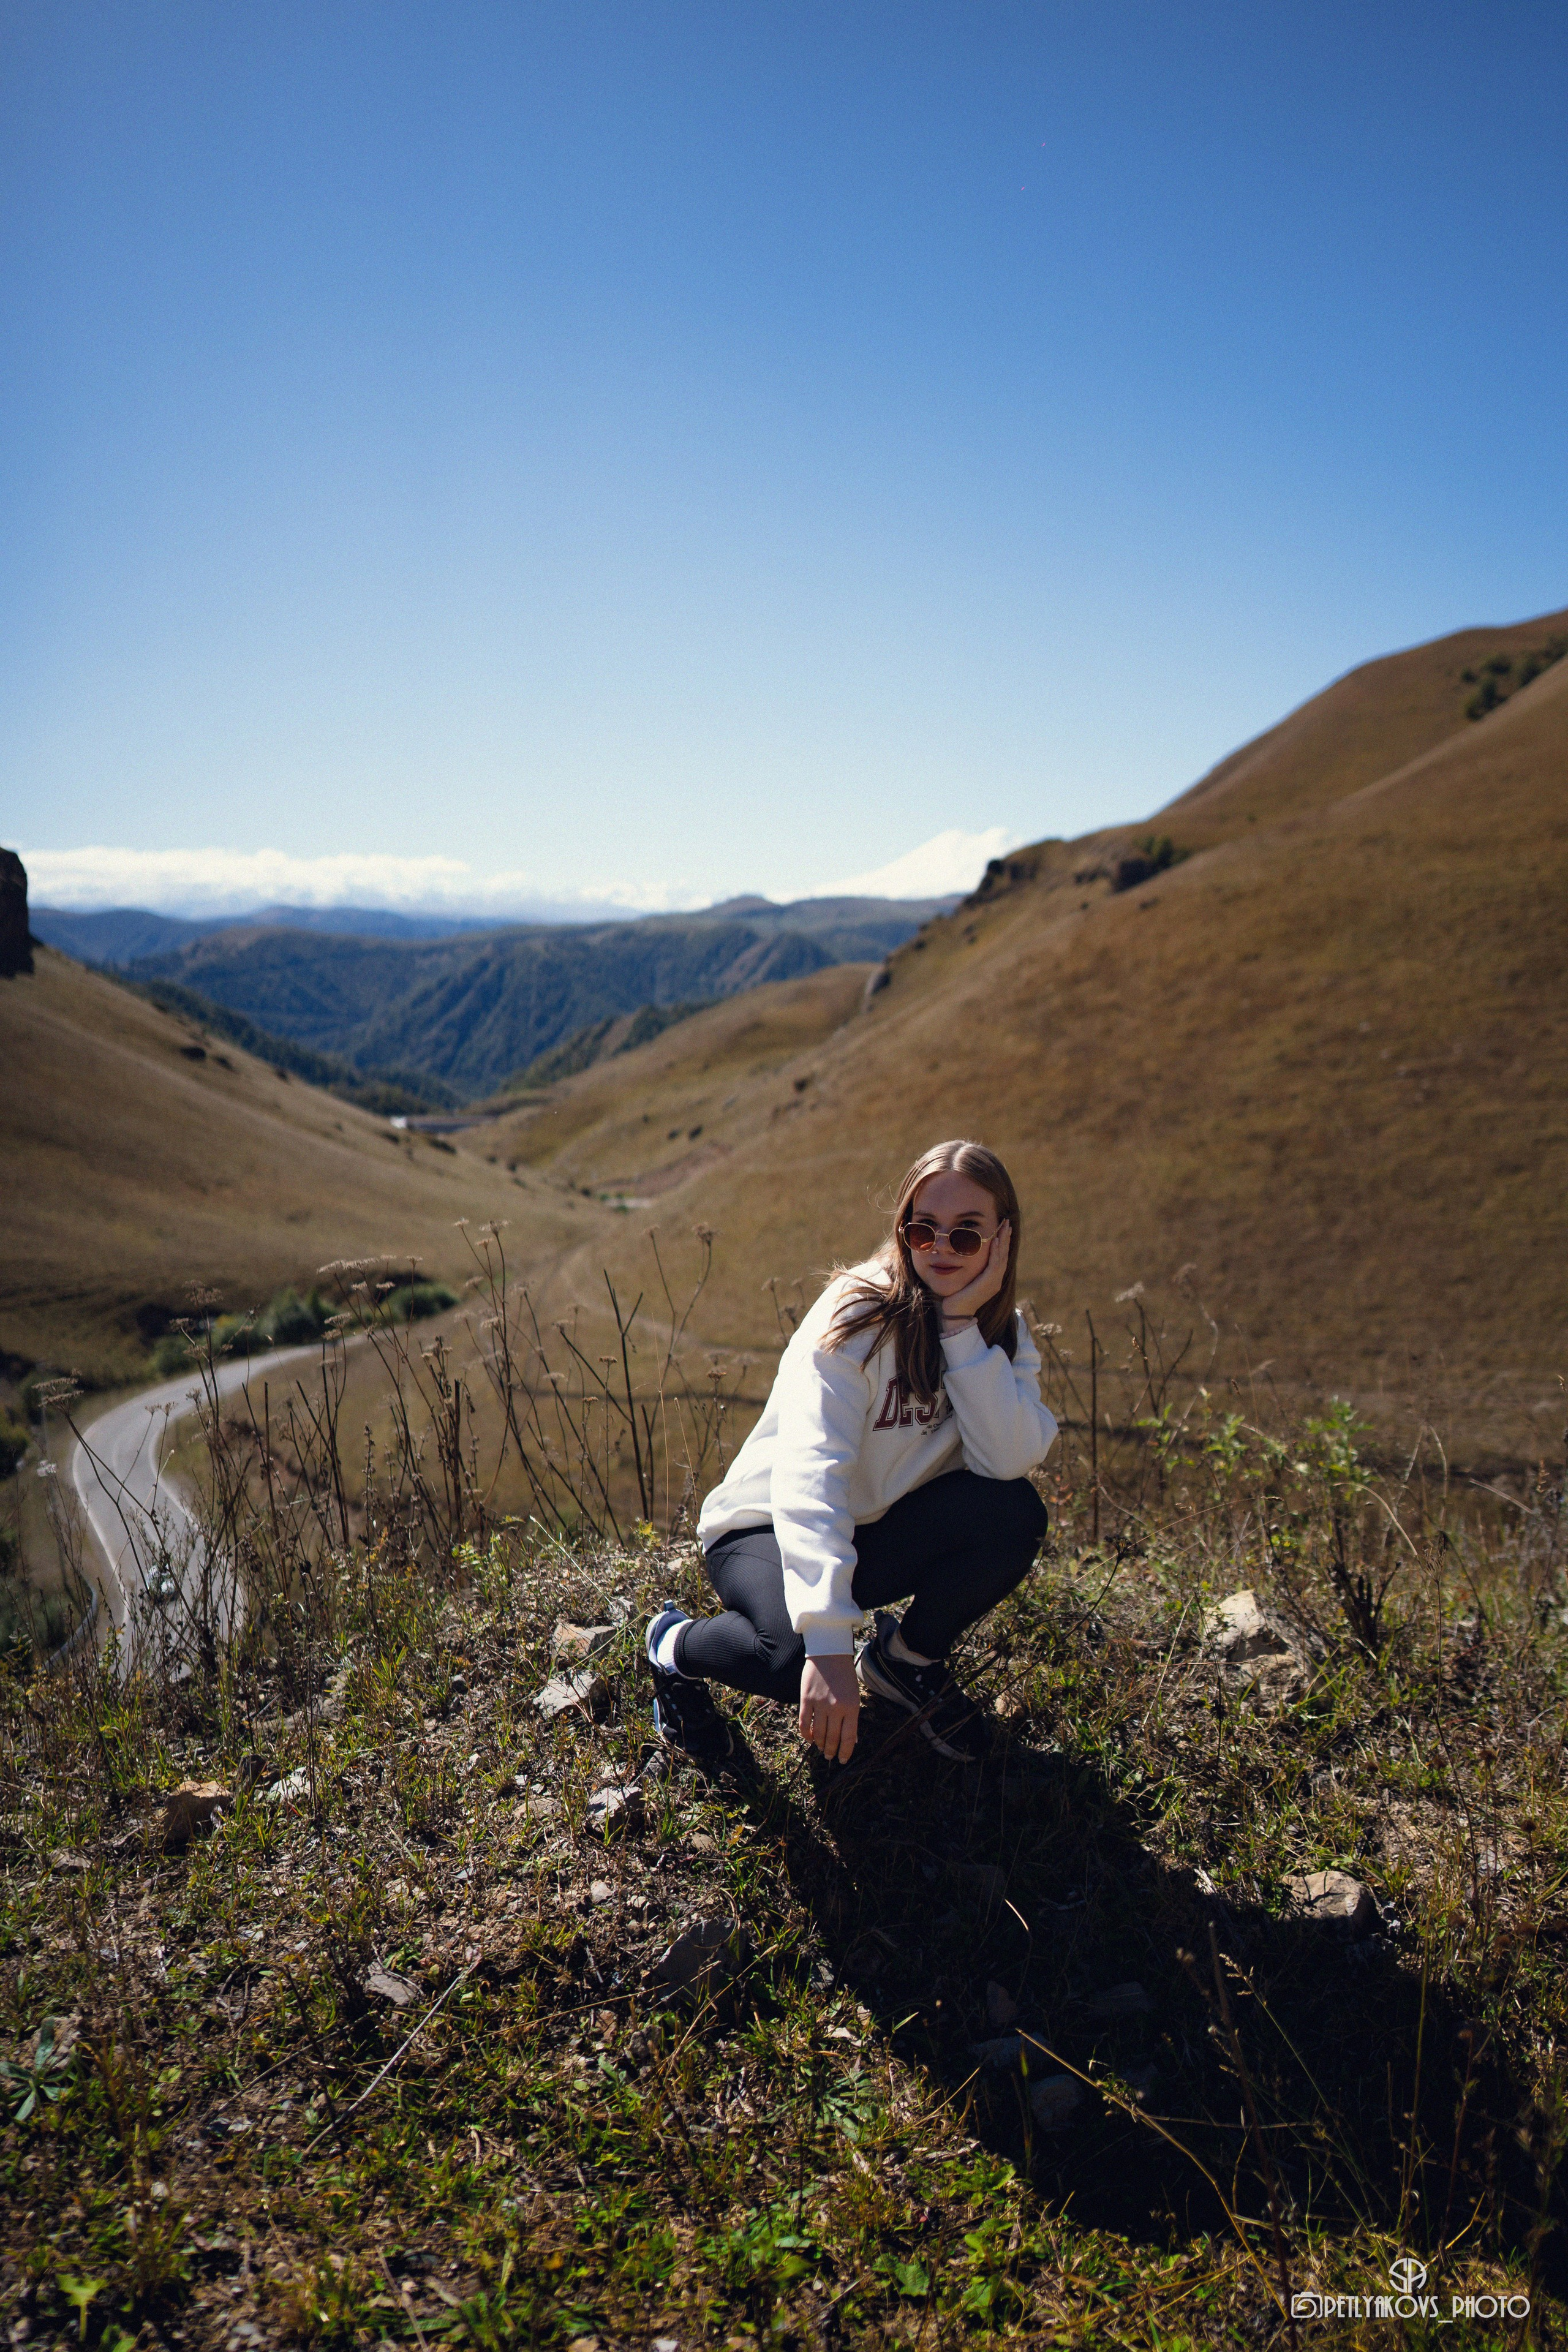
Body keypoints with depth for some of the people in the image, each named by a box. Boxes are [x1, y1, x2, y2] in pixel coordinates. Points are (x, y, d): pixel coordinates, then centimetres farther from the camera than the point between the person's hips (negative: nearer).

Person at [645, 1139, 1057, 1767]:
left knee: (1012, 1513, -24)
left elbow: (1010, 1461, -23)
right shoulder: (860, 1316, -23)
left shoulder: (1001, 1332, -5)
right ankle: (676, 1645, 0)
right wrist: (829, 1640, -46)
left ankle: (908, 1657, 4)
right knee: (799, 1657, -36)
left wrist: (963, 1329, -30)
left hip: (881, 1538, 5)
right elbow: (808, 1473, -35)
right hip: (770, 1529, -5)